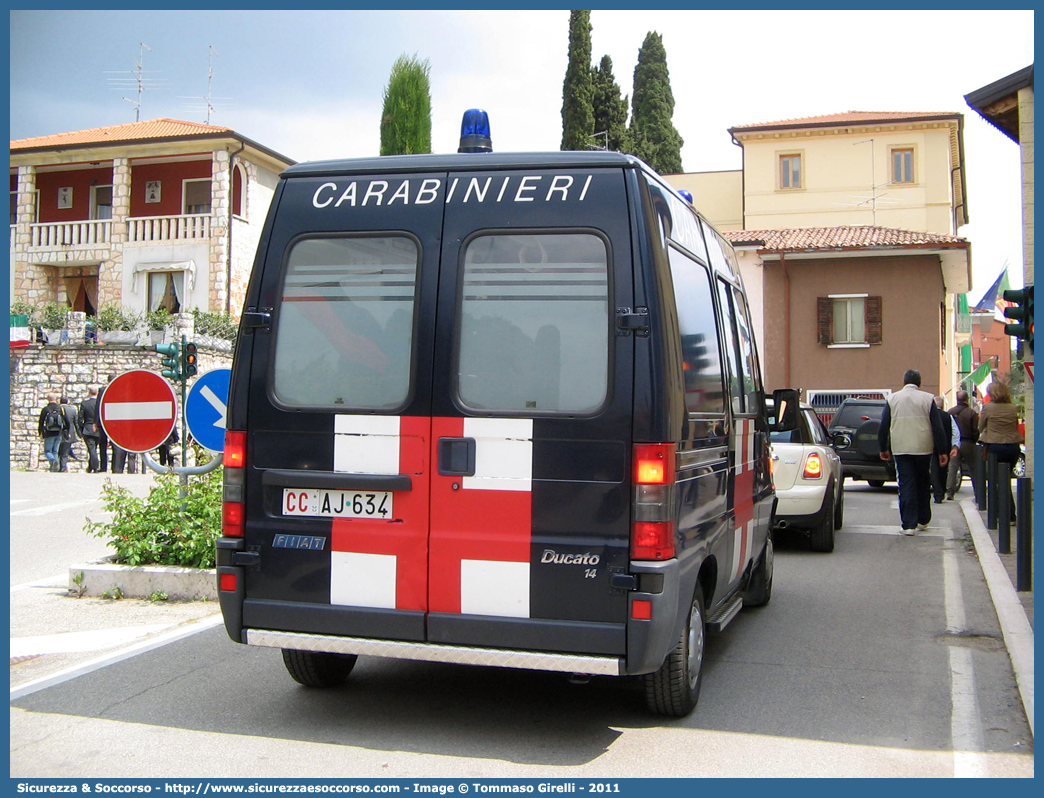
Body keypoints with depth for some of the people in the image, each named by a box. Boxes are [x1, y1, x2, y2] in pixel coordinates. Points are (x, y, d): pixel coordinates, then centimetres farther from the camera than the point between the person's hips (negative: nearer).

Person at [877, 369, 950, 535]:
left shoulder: (892, 399, 4)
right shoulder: (928, 399, 1)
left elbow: (883, 426, 6)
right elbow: (938, 427, -2)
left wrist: (883, 448, 15)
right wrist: (942, 451, 2)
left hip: (900, 449, 0)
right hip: (923, 449, 0)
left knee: (906, 486, 0)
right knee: (923, 484, 17)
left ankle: (908, 525, -6)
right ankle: (923, 520, 25)